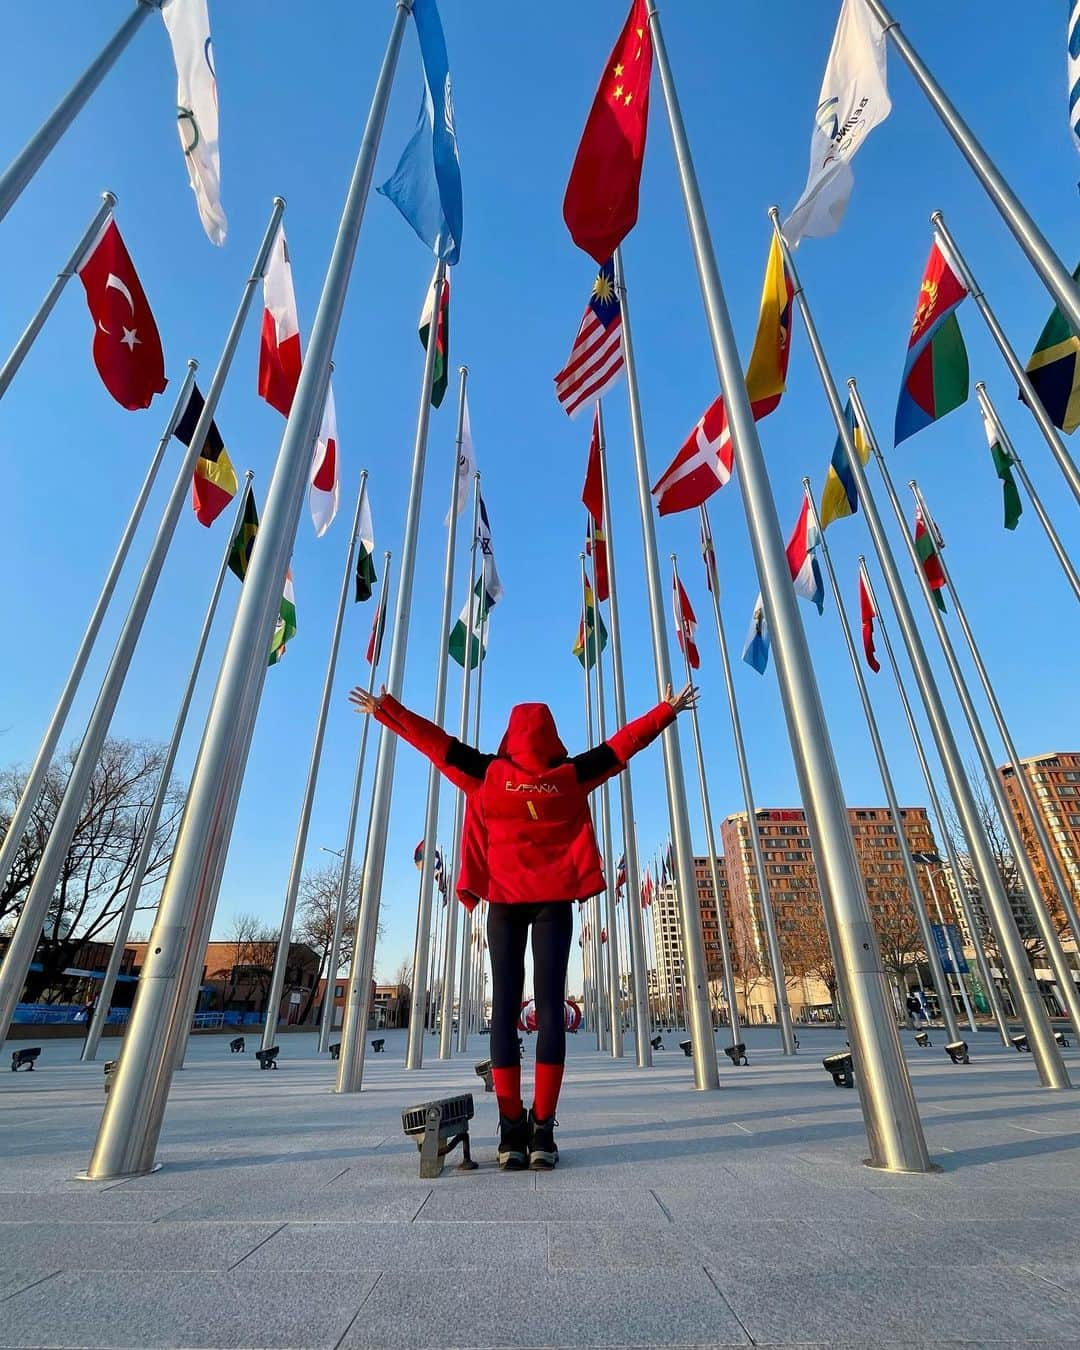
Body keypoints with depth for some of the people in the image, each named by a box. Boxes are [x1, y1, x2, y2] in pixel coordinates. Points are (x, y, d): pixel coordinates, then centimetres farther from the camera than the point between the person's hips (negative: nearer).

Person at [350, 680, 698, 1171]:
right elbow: (623, 742, 11)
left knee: (505, 1006, 1)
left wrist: (385, 709, 18)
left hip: (505, 898, 0)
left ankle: (512, 1131, 1)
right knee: (550, 1004, 0)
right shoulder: (572, 775, 3)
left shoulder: (489, 774, 3)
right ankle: (542, 1131, 0)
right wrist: (668, 709, 22)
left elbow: (436, 741, 8)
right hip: (554, 899, 0)